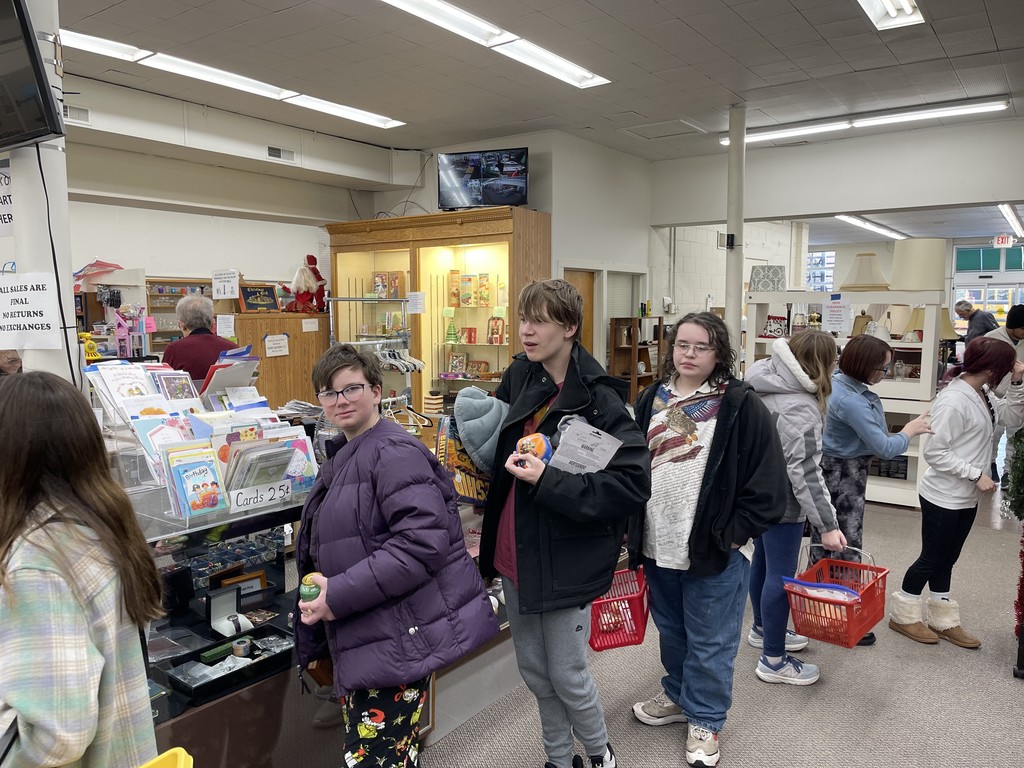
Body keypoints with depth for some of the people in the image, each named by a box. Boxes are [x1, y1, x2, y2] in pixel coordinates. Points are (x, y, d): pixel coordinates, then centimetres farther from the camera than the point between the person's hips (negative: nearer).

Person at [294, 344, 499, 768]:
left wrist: (339, 595, -24)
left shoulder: (394, 453, -15)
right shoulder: (343, 457, 15)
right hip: (367, 638, 10)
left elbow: (422, 541, -25)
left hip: (398, 638, -9)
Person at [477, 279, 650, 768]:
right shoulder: (520, 376, 2)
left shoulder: (598, 399, -18)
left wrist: (547, 482, -28)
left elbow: (634, 484, -25)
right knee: (534, 671, 19)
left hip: (564, 560, -6)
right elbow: (494, 439, 22)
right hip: (515, 556, 6)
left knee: (566, 675, 9)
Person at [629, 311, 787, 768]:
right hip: (658, 544, 5)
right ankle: (679, 697, 44)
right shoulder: (652, 399, 5)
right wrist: (635, 531, 9)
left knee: (710, 642, 9)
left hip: (715, 549, -5)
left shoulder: (740, 405, -11)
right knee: (671, 630, 22)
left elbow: (767, 477, -11)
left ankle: (706, 720, 29)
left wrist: (737, 532, -13)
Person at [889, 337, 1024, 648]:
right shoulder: (954, 401, -25)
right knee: (931, 559, 5)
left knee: (946, 560, 18)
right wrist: (977, 474, -21)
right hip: (943, 497, -9)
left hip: (966, 498, 9)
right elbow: (934, 452, -25)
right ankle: (903, 615, 22)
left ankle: (942, 619, 30)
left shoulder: (983, 394, 3)